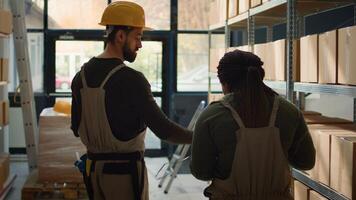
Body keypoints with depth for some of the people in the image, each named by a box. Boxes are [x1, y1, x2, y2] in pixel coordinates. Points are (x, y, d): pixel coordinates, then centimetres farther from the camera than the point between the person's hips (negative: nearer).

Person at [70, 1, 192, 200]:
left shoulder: (82, 75, 3)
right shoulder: (130, 79, -19)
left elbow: (76, 128, 11)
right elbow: (162, 128, -20)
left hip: (94, 166, 7)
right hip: (125, 169, -7)